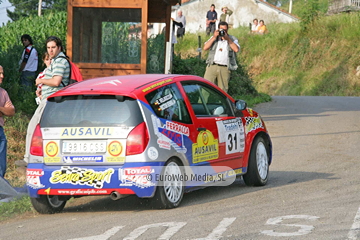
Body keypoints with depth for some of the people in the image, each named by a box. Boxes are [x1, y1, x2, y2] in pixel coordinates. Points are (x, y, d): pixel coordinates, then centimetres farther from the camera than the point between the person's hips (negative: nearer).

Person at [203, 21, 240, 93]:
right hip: (212, 66, 1)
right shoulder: (214, 37, 19)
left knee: (222, 90, -2)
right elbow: (205, 47, 4)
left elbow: (236, 49, -7)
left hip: (224, 68, -1)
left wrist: (227, 39, -8)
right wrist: (214, 37, -3)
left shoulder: (232, 39, 13)